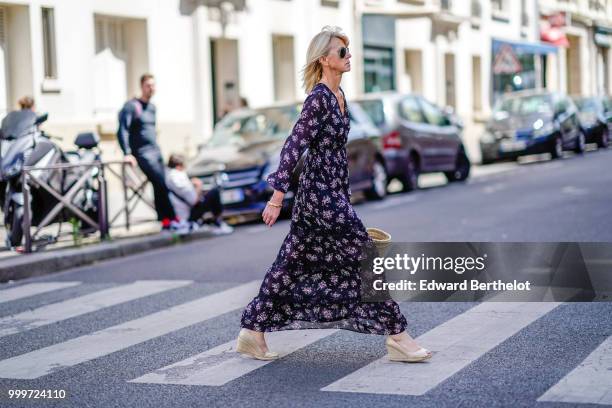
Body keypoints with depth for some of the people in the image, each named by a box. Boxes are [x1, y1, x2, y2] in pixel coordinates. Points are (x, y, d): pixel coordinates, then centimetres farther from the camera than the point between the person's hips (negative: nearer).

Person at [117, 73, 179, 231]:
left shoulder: (152, 107, 17)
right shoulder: (131, 106, -7)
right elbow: (122, 130, -14)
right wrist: (127, 153, -21)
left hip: (156, 152, 7)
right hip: (142, 154, -7)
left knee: (161, 185, 2)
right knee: (161, 183, -16)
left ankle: (165, 220, 5)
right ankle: (172, 218, -15)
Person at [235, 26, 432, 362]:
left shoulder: (337, 95, 13)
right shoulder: (319, 98, -15)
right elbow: (294, 145, -18)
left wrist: (343, 197, 24)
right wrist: (277, 196, -20)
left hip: (331, 192, 10)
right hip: (320, 195, -10)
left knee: (294, 265, 13)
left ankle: (252, 331, 19)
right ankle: (396, 335, 0)